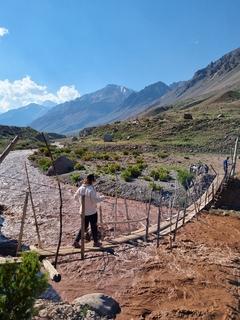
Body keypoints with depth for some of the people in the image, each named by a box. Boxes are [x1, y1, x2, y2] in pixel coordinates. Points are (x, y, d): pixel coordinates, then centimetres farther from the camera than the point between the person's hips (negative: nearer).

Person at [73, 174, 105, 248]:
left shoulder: (80, 188, -3)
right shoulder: (91, 189, -22)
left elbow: (75, 197, 8)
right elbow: (94, 200, -24)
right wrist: (102, 197, -10)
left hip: (83, 211, 6)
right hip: (92, 212, -6)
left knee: (84, 226, 20)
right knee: (94, 226, 13)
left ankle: (76, 241, 18)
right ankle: (95, 242, 28)